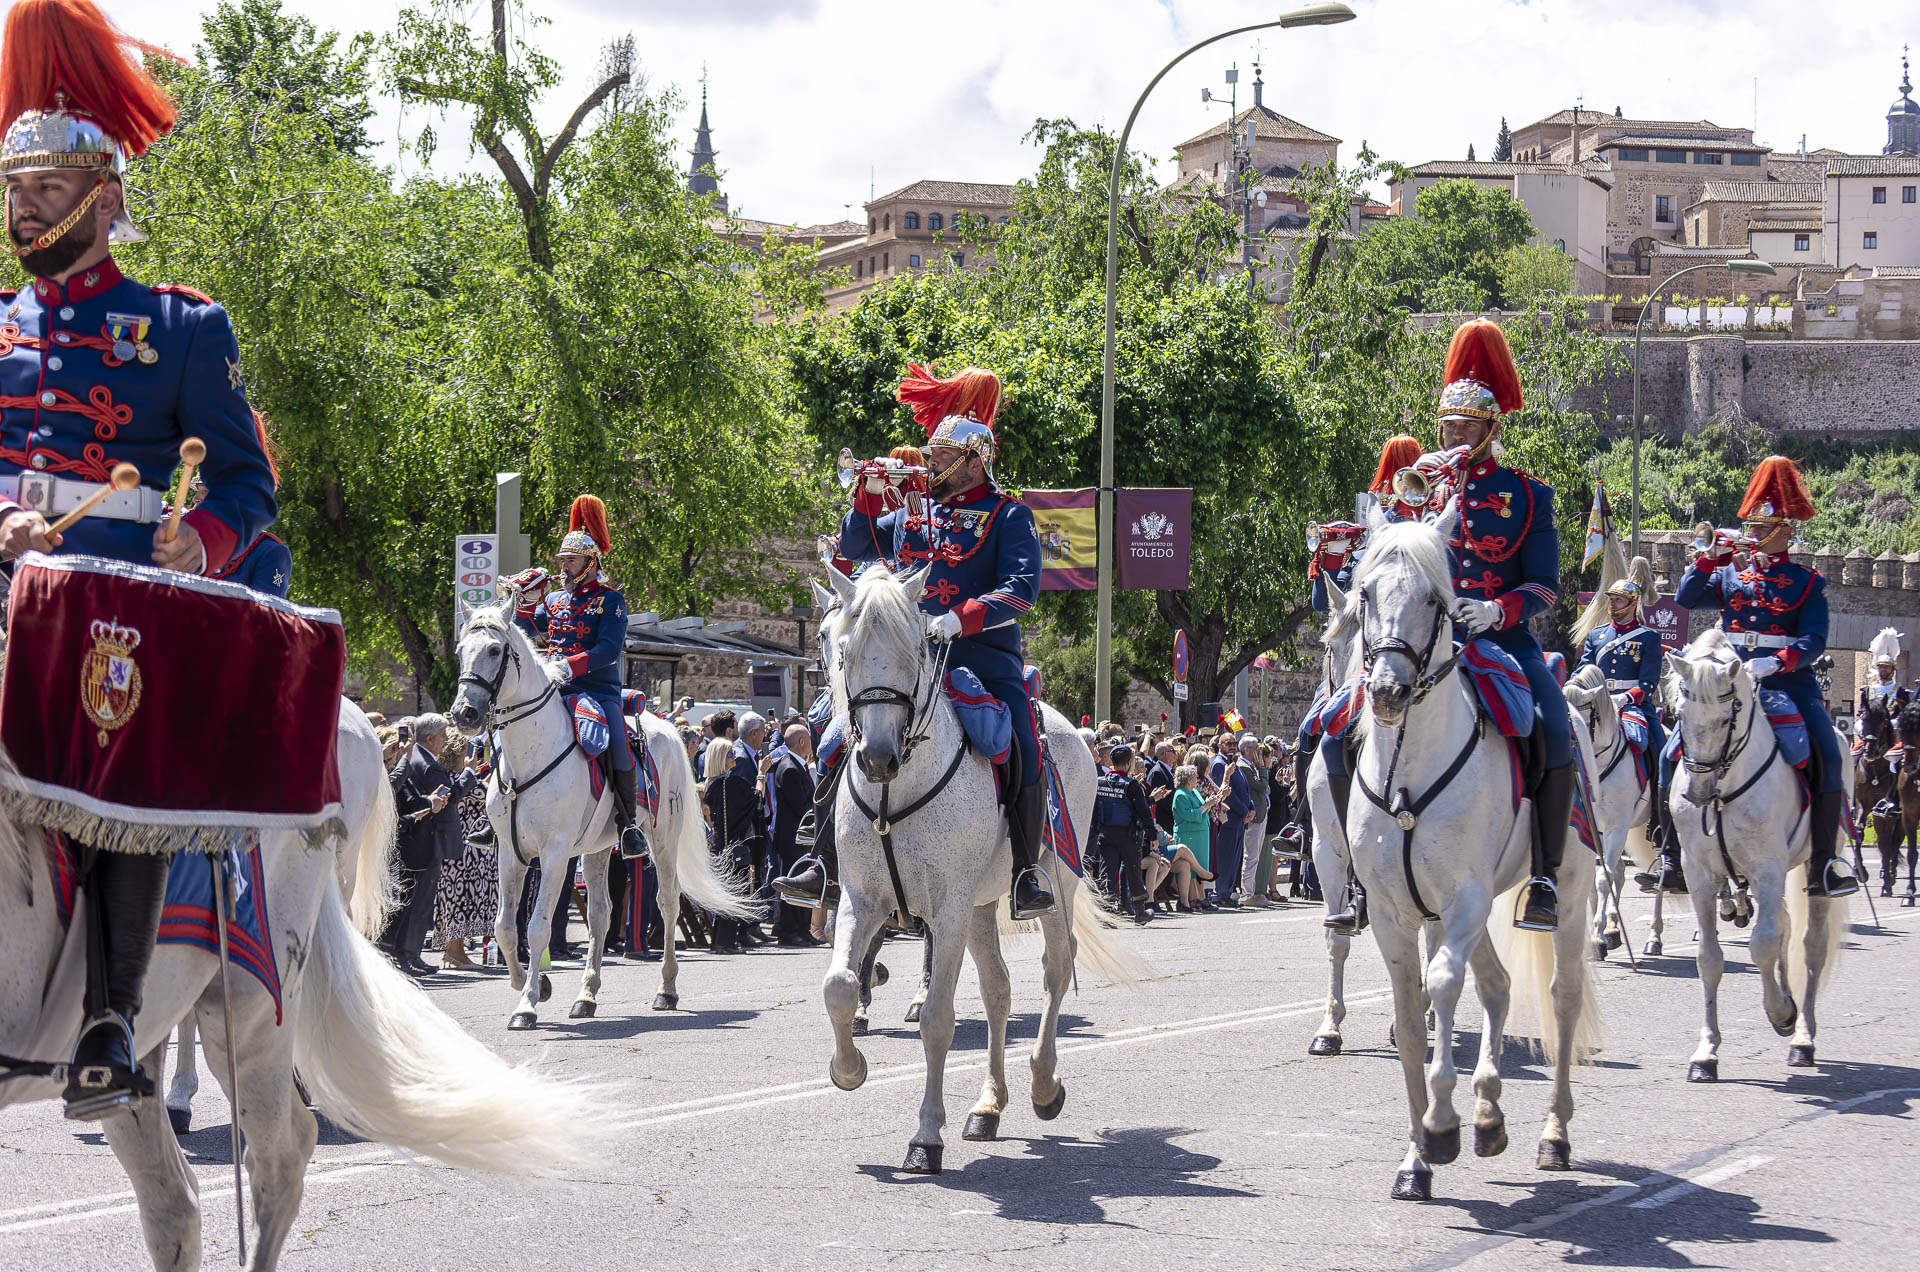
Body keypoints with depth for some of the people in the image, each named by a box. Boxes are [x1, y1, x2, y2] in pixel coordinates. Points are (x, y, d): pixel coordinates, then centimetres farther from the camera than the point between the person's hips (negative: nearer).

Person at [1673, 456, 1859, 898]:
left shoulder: (1807, 583, 7)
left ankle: (1824, 862, -19)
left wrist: (1776, 662, -23)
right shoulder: (1730, 576, 15)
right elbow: (1686, 598, 3)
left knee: (1828, 755, -22)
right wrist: (1712, 556, -6)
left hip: (1791, 682, -2)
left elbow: (1814, 641, -5)